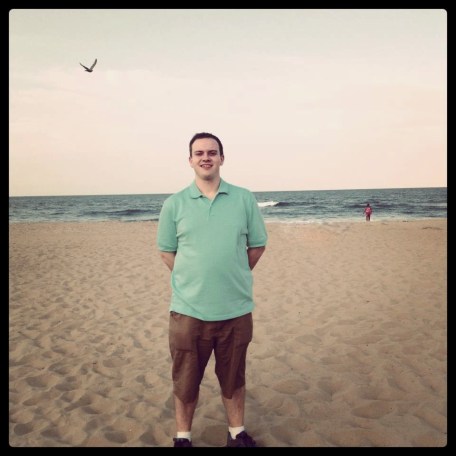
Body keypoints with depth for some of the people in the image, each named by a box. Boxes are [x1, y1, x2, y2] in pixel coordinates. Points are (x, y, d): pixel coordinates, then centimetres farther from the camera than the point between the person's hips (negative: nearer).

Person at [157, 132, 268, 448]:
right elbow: (166, 251, 7)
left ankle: (237, 433, 35)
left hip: (236, 309, 1)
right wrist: (192, 280, 3)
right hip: (188, 309, 0)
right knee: (186, 379, 12)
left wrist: (233, 277, 8)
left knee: (233, 377, 16)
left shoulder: (244, 199, 0)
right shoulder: (174, 204, 0)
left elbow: (257, 245, 8)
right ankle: (183, 436, 31)